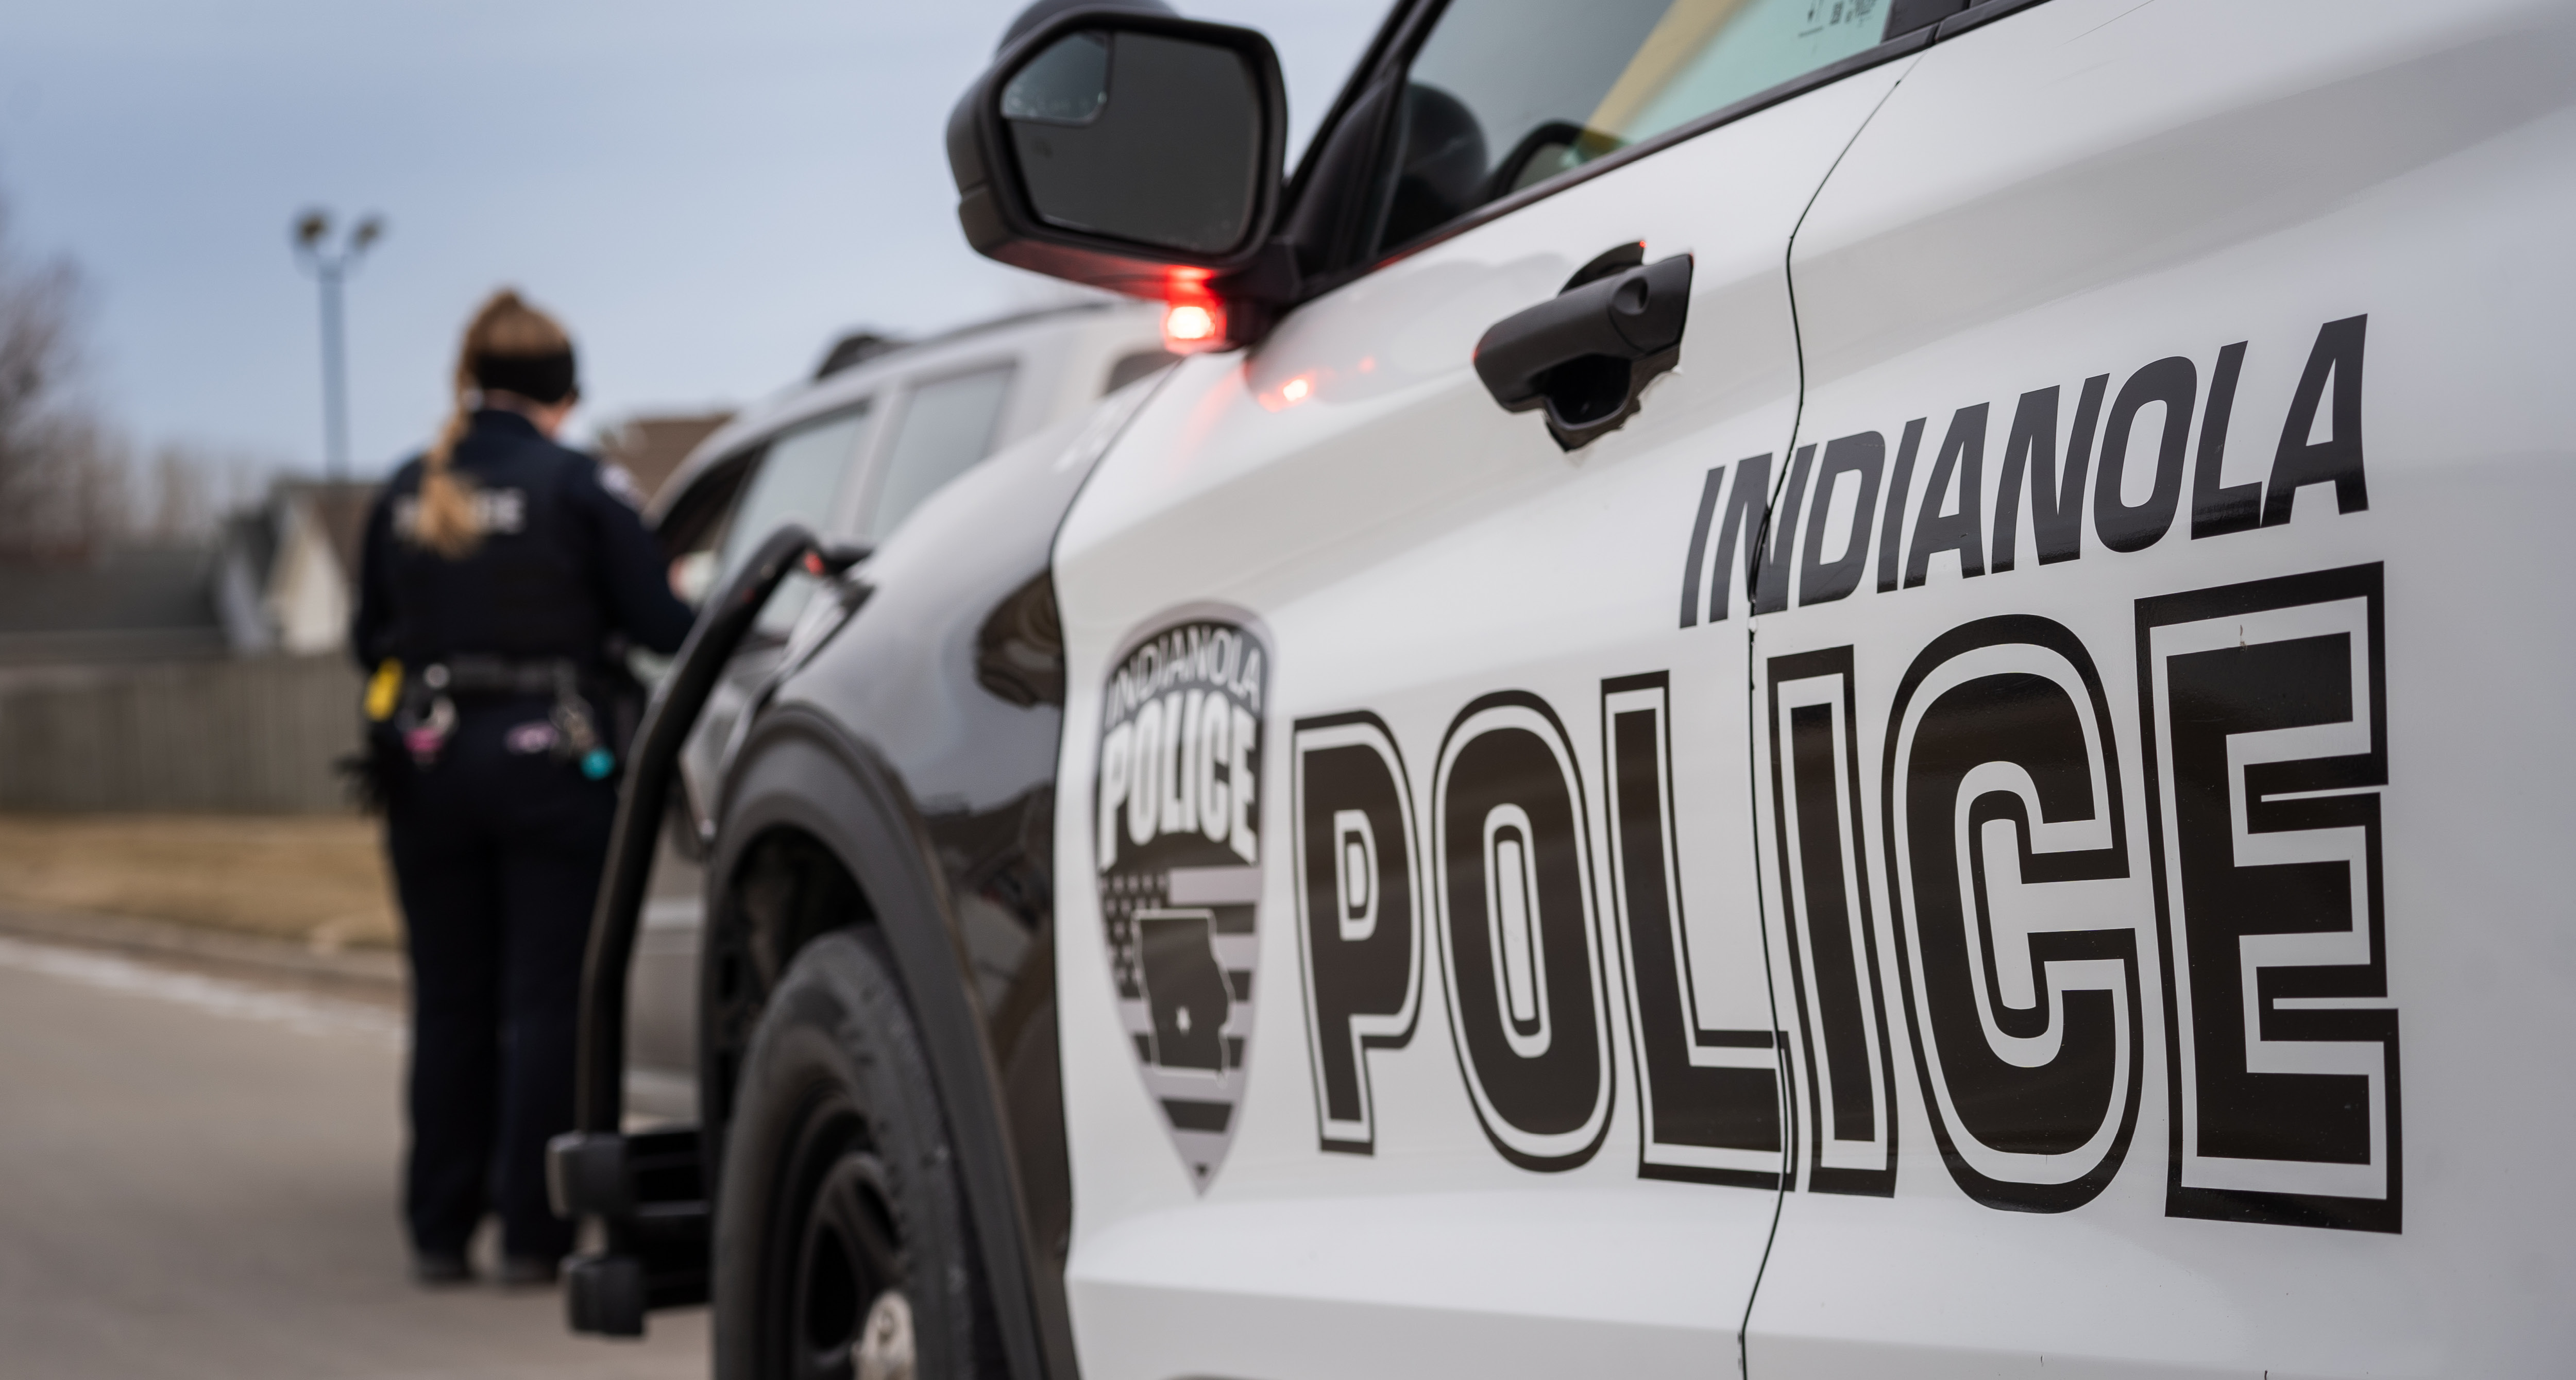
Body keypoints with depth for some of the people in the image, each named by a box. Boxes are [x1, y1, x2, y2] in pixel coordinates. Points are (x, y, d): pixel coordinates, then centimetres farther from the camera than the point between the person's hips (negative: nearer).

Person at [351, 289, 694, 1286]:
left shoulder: (406, 493, 6)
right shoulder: (578, 486, -7)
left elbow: (370, 642, 13)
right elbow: (656, 624, -8)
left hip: (429, 763, 4)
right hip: (550, 764, -4)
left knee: (449, 1004, 11)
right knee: (547, 1001, 1)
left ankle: (439, 1231, 14)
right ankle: (531, 1232, 0)